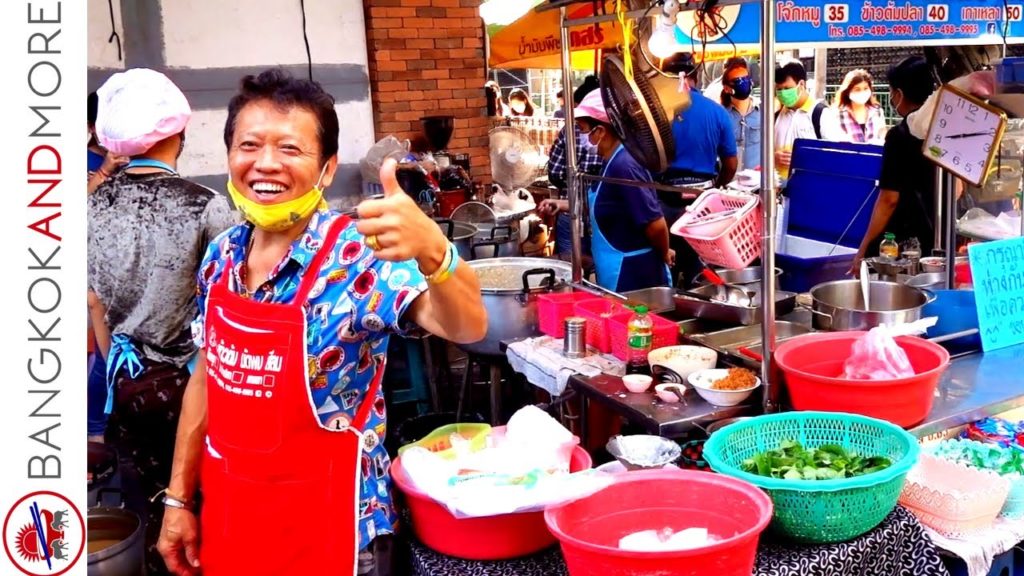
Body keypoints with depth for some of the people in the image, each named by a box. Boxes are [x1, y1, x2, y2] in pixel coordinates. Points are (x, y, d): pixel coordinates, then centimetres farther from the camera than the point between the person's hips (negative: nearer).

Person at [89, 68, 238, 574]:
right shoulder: (205, 207, -16)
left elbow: (95, 306, 8)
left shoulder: (94, 205, -1)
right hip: (187, 378, -4)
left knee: (149, 505, 17)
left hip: (124, 379, 4)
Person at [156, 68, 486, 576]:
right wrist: (179, 498, 11)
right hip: (226, 516, 6)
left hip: (325, 526, -5)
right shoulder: (222, 256, -2)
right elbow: (207, 378, 8)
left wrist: (432, 252, -55)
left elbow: (466, 327, -35)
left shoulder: (359, 256, -20)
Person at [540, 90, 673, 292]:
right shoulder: (614, 162, 6)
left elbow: (655, 223, -27)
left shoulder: (622, 166, -24)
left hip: (633, 274, -10)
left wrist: (664, 254, -9)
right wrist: (562, 205, 14)